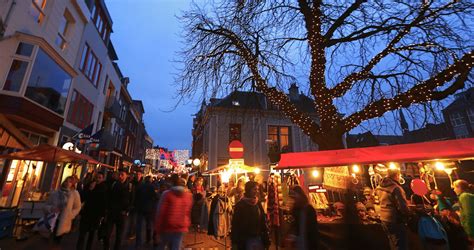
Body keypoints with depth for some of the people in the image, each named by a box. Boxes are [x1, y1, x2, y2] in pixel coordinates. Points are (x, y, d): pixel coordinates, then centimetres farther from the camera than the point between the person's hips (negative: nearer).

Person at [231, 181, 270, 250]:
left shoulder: (258, 204, 6)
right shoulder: (241, 205, -11)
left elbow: (263, 222, 8)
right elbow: (236, 224, -12)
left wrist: (266, 238, 6)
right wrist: (236, 242, -15)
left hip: (259, 238, 5)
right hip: (246, 240, -5)